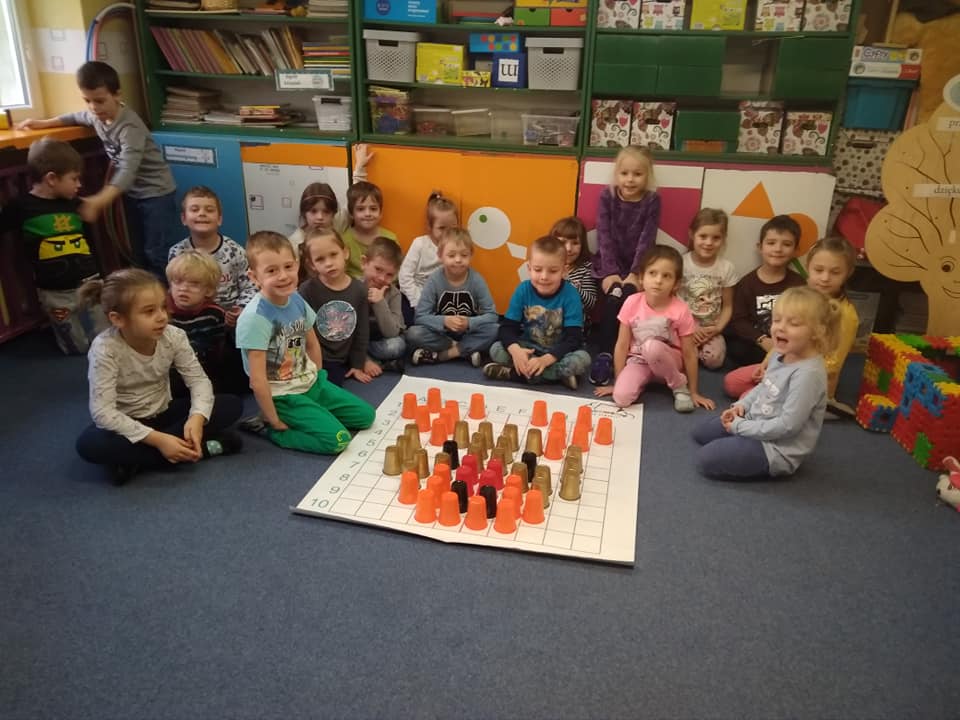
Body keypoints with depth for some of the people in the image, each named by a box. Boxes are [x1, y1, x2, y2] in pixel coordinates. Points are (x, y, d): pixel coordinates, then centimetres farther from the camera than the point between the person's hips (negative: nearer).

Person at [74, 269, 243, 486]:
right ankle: (201, 447, -28)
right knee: (88, 444, -36)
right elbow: (102, 412, -29)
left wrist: (197, 418, -35)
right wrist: (157, 439, -37)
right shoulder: (104, 349, -25)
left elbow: (198, 379, -14)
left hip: (163, 415, 3)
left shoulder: (173, 336, -15)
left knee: (232, 405, -15)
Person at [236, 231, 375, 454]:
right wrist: (274, 421, -19)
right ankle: (265, 425, -3)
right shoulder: (255, 317, -25)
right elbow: (257, 380, -24)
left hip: (311, 383, 8)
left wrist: (319, 379, 9)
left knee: (365, 415, 8)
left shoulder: (297, 300, -3)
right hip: (283, 396, -7)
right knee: (336, 440, -17)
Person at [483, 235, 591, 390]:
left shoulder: (570, 295, -18)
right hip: (529, 349, 2)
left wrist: (545, 359, -37)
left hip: (558, 352, -2)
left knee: (583, 359, -32)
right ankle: (557, 374, -23)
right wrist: (515, 350, -36)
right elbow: (507, 327, -13)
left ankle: (516, 373, -26)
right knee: (496, 349, -22)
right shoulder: (523, 290, -10)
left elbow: (574, 338, -22)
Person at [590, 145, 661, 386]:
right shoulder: (607, 196, -3)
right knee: (613, 298, -27)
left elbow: (646, 240, -9)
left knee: (626, 297, -27)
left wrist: (635, 274, -19)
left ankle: (610, 353, -18)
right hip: (610, 263, 0)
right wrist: (610, 272, -18)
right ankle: (604, 354, -22)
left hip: (636, 266, 0)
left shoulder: (652, 201, -4)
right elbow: (604, 236, -8)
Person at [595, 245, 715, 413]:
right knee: (621, 397, -28)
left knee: (651, 346, -37)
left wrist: (693, 392, -3)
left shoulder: (680, 311, -17)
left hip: (669, 361, 0)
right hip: (638, 361, 1)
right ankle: (644, 379, 6)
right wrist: (617, 382, -3)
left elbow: (689, 354, -8)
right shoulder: (632, 303, -13)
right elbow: (622, 345, -6)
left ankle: (680, 387, -10)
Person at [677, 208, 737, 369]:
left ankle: (695, 349, 6)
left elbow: (727, 306, 3)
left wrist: (718, 328, -14)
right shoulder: (681, 263, -7)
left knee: (714, 359, -24)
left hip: (710, 329, 2)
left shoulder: (727, 267, -2)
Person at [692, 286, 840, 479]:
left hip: (777, 449, -9)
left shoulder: (808, 373, -31)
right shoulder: (781, 355, -3)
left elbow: (787, 426, -30)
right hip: (755, 423, 10)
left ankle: (769, 466, 0)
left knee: (707, 458, -15)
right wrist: (742, 405, 0)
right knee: (701, 432, 19)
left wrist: (740, 426, -20)